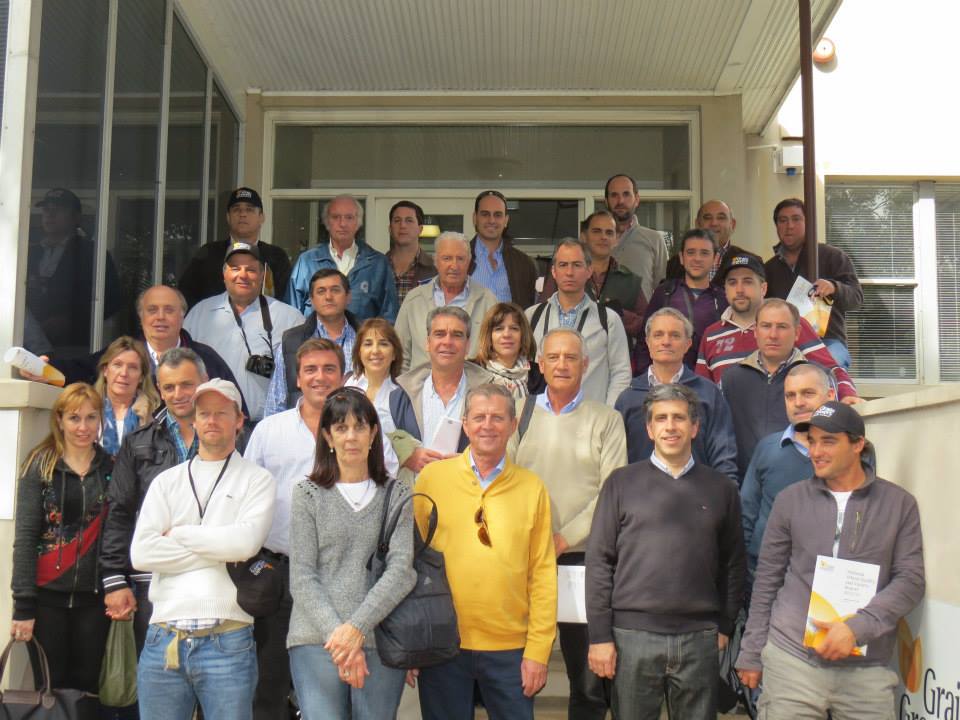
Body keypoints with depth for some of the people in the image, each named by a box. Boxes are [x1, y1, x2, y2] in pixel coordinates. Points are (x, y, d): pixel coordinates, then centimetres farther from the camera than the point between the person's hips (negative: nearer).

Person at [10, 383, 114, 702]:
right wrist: (23, 604, -10)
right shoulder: (40, 466, 0)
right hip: (48, 596, -2)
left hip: (94, 597, 2)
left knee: (86, 687, 6)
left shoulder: (112, 468, 6)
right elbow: (24, 537, -5)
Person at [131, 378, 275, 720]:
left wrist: (179, 533, -3)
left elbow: (246, 541, -14)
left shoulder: (256, 480, 5)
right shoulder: (167, 481, 12)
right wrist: (220, 554, -5)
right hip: (163, 640, 3)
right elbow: (141, 553, -2)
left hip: (227, 642, -3)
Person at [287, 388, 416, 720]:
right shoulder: (308, 493, 6)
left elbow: (402, 570, -2)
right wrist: (337, 634, -11)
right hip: (317, 641, -1)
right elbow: (301, 577, 0)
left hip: (381, 642, 1)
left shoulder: (397, 496, 9)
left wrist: (357, 627, -14)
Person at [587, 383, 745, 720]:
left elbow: (733, 565, 10)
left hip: (700, 640, 1)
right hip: (632, 636, -1)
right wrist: (599, 636, -5)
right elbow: (599, 562, -1)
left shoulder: (721, 489, 8)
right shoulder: (622, 483, 2)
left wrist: (724, 628, 4)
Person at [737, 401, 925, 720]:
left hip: (868, 669, 0)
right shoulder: (790, 499, 3)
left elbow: (910, 580, -2)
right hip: (791, 659, 0)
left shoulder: (899, 503, 2)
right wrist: (751, 654, 7)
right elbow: (766, 581, 8)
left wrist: (857, 627, -15)